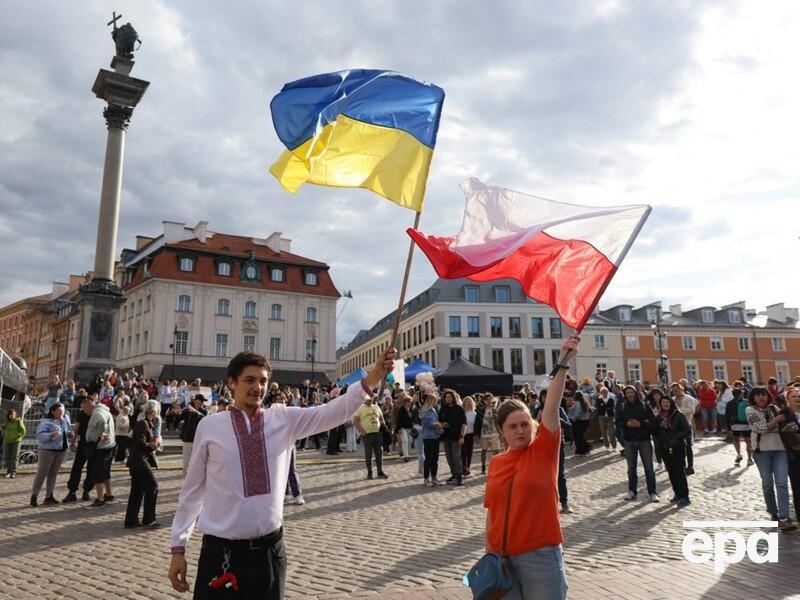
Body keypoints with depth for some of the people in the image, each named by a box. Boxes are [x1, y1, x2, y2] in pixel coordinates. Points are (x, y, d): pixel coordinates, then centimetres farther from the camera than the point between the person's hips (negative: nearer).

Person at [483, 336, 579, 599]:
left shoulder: (544, 450, -4)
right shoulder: (496, 462, 5)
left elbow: (551, 408, -16)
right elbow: (492, 511, 10)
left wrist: (563, 363, -26)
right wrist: (489, 553, 9)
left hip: (540, 554, -3)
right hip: (502, 557, 3)